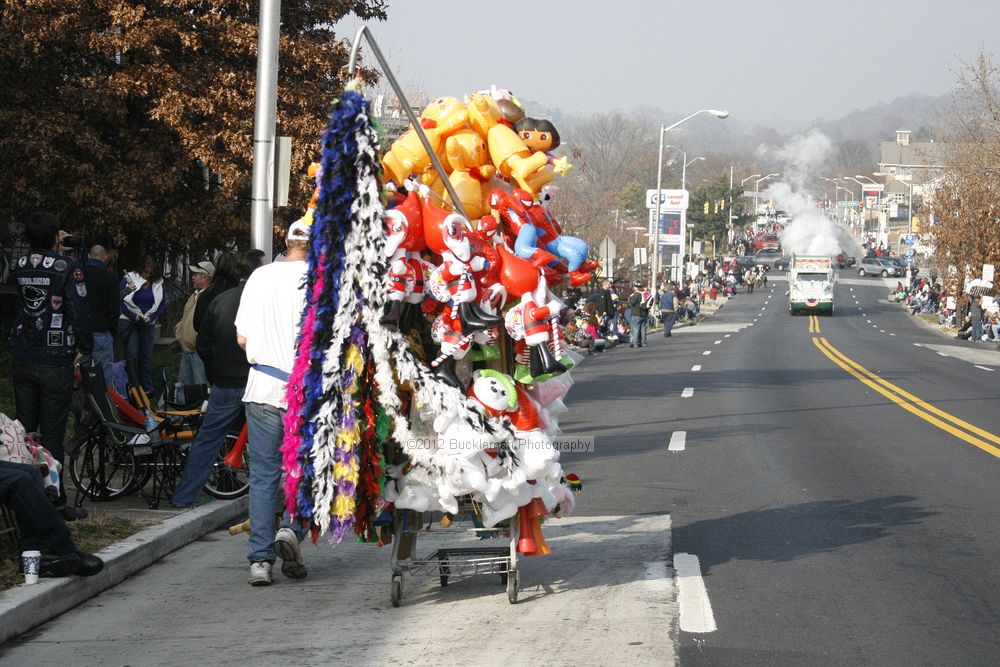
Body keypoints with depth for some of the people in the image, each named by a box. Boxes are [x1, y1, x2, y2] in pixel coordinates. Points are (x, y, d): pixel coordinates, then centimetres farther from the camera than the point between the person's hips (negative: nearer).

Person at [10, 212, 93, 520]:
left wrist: (55, 247, 24)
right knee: (52, 434, -1)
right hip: (55, 363, -5)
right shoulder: (67, 267, -14)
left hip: (22, 359, 5)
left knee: (23, 429, 13)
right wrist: (85, 348, -3)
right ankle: (55, 502, 2)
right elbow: (80, 310, -18)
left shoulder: (19, 266, 3)